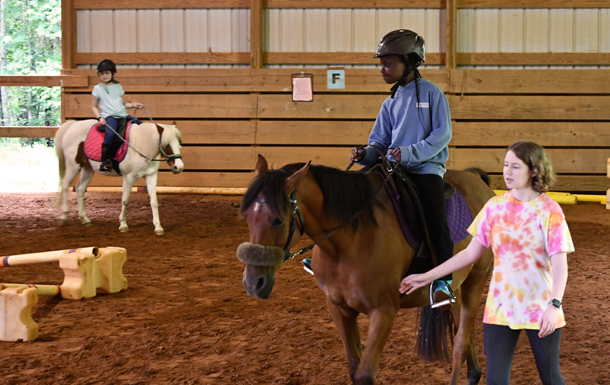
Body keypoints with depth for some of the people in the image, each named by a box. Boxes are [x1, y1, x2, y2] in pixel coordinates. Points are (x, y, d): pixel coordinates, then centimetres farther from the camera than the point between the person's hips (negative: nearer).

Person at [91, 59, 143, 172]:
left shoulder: (118, 86, 18)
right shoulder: (98, 88, 7)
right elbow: (94, 106, 8)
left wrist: (133, 105, 7)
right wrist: (99, 118, -8)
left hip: (123, 115, 5)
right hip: (108, 116, -5)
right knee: (111, 134, -35)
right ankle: (105, 160, -27)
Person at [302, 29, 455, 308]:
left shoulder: (432, 93, -1)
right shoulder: (391, 103, 14)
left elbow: (442, 134, -9)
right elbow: (379, 143, 13)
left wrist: (409, 153, -19)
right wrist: (365, 154, -10)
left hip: (426, 168, -6)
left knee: (435, 219, -26)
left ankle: (442, 281, -19)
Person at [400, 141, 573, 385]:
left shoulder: (549, 210, -8)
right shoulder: (495, 206, 2)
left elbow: (559, 264, -13)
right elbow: (470, 253, 8)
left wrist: (554, 305, -28)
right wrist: (428, 276, 5)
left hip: (540, 309, -3)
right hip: (500, 307, 3)